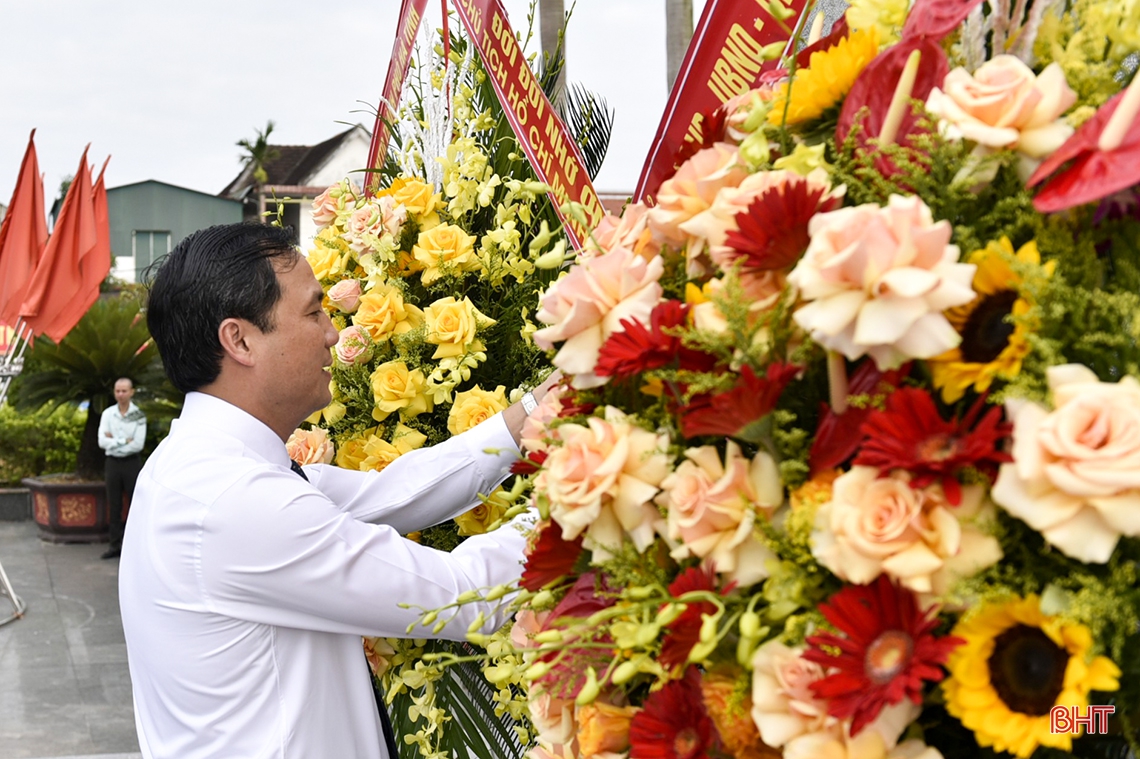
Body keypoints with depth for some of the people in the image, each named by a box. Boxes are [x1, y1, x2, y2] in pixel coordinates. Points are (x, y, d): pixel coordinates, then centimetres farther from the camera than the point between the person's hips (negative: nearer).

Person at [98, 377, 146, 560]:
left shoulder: (138, 415, -7)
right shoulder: (108, 413, 1)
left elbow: (138, 444, -14)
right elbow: (102, 442, -7)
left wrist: (114, 442, -10)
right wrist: (124, 441, -14)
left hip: (132, 462, -3)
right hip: (112, 462, 3)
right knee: (114, 506, 7)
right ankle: (116, 545, 13)